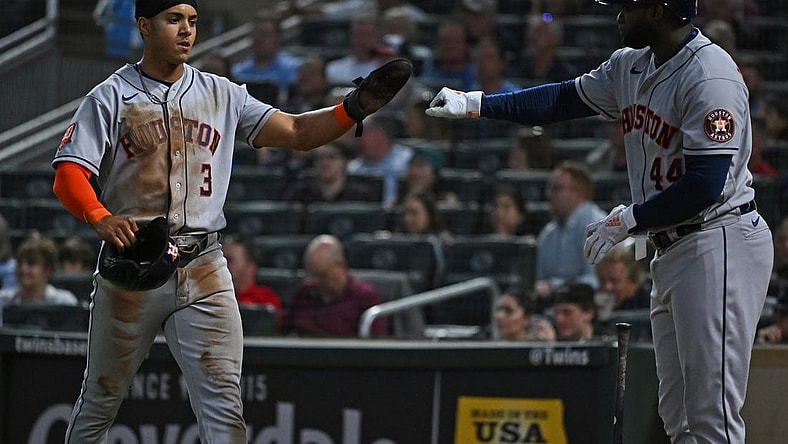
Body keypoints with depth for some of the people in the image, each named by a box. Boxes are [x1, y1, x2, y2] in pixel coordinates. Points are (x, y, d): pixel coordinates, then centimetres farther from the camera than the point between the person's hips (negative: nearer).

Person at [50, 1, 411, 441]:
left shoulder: (222, 95, 10)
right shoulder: (111, 98, -1)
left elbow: (298, 132, 6)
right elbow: (69, 173, -11)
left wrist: (356, 106, -11)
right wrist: (101, 218, -31)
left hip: (204, 271, 2)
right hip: (130, 265, -2)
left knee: (224, 403, -7)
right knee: (101, 400, 8)